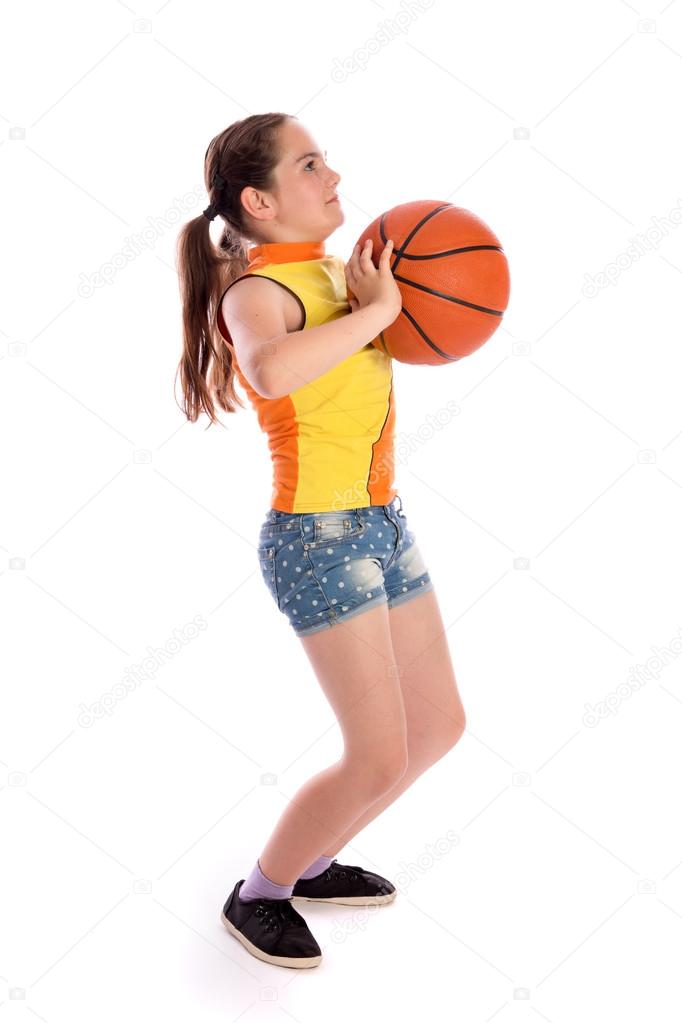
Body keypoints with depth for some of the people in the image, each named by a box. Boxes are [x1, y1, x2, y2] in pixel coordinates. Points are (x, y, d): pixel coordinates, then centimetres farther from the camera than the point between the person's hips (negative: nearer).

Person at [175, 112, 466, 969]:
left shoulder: (332, 275, 9)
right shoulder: (257, 292, -16)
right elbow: (270, 368, -41)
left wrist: (385, 293, 10)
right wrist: (373, 309, -27)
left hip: (382, 526, 9)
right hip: (317, 540, -9)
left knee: (439, 724, 15)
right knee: (380, 759, -7)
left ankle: (313, 862, 32)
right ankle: (258, 896, 16)